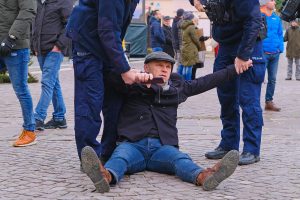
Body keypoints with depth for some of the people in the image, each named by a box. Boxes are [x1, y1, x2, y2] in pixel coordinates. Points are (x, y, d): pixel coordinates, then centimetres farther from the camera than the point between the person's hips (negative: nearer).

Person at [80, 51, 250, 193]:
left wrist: (234, 69, 29)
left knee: (180, 159, -30)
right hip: (133, 144, -2)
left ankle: (203, 177, -61)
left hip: (162, 146, 2)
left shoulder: (176, 88, 22)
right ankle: (107, 176, -68)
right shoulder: (133, 86, 12)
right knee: (120, 156, -35)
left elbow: (206, 82, 28)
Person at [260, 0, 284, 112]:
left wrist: (280, 48, 5)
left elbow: (280, 34, 14)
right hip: (262, 53, -6)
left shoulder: (276, 18, 10)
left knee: (272, 79, 10)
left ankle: (269, 102, 19)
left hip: (275, 53, 6)